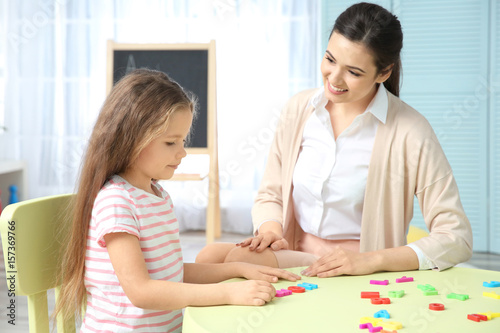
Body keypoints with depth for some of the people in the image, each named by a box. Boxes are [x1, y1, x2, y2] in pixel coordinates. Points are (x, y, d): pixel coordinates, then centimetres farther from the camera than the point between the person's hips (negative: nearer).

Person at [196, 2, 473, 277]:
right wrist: (271, 230, -11)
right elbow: (269, 195, 12)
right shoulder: (299, 108, 3)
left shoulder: (409, 131, -13)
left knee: (239, 260, -30)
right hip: (291, 257, 6)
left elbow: (456, 239, -13)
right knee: (208, 257, -24)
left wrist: (372, 260, -23)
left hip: (355, 274, -5)